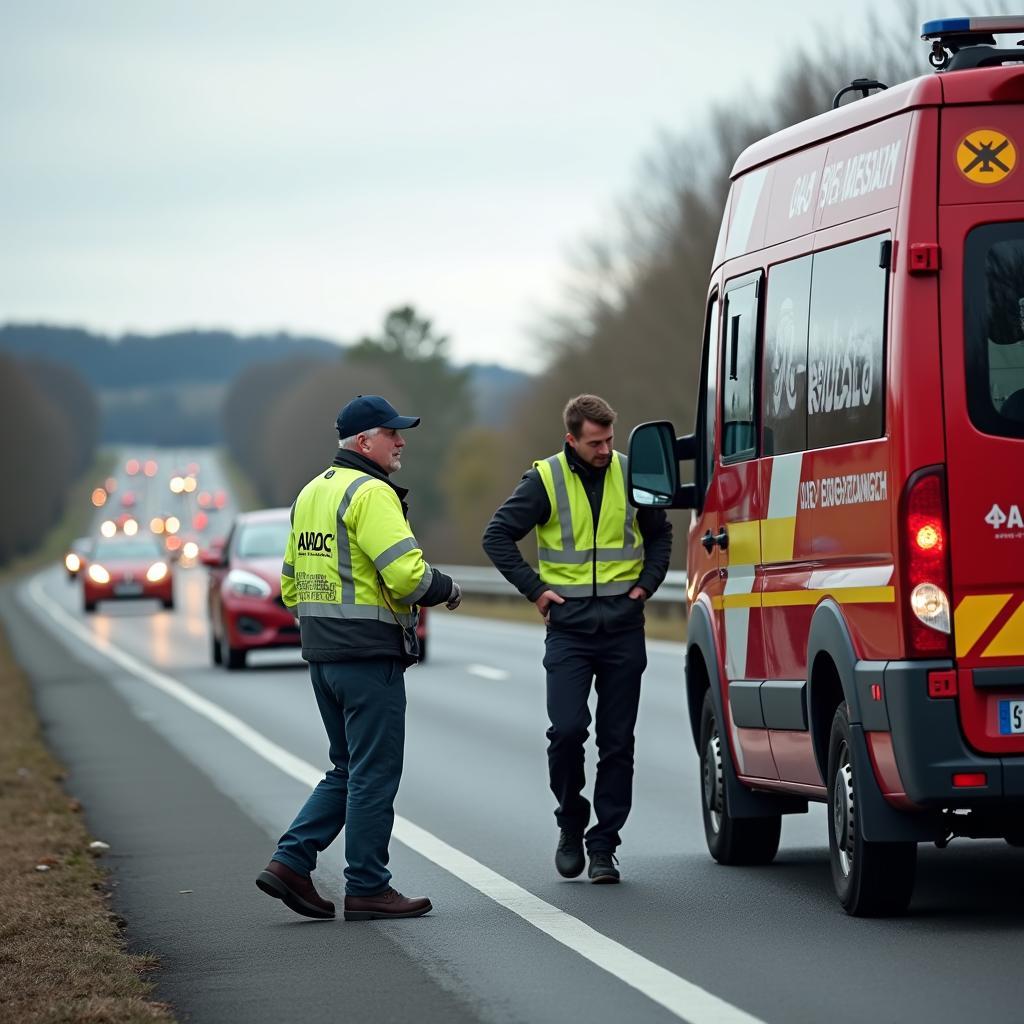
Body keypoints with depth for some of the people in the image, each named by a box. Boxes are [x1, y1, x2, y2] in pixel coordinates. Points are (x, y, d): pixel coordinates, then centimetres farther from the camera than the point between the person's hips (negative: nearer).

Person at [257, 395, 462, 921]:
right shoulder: (370, 493, -13)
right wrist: (448, 588, -4)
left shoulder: (311, 493, 16)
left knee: (348, 770, 17)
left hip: (321, 654, 9)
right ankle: (367, 888, 3)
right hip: (368, 654, -9)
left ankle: (290, 862, 9)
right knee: (375, 773, -1)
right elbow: (408, 574, -22)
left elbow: (292, 583, 21)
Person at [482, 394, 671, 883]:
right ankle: (571, 822, 10)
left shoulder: (630, 475, 5)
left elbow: (660, 532, 21)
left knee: (617, 742, 2)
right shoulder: (545, 480, -3)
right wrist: (534, 589, -4)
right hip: (569, 628, -2)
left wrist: (646, 583, 7)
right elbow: (498, 535, 1)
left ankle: (603, 846, 8)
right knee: (567, 729, -14)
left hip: (623, 628, 2)